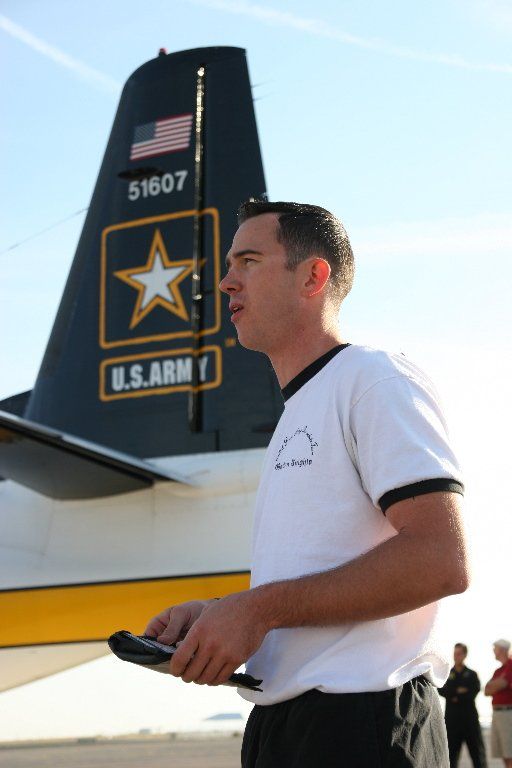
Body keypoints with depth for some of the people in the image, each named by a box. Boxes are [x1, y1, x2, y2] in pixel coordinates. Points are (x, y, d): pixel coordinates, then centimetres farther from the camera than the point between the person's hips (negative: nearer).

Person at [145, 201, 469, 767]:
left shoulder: (376, 379, -8)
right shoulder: (294, 422, 20)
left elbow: (440, 562, -20)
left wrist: (261, 607, -17)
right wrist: (216, 615, 4)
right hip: (278, 722, 9)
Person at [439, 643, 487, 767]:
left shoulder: (471, 674, 7)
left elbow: (474, 692, -7)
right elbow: (442, 691, -4)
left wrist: (457, 697, -12)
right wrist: (459, 691, -12)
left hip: (470, 716, -1)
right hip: (452, 717, 1)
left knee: (477, 751, 1)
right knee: (451, 749, 2)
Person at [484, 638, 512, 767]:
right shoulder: (498, 671, 21)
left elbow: (501, 684, -17)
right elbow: (487, 691, 13)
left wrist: (493, 685, 5)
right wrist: (499, 683, -3)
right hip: (497, 713, 8)